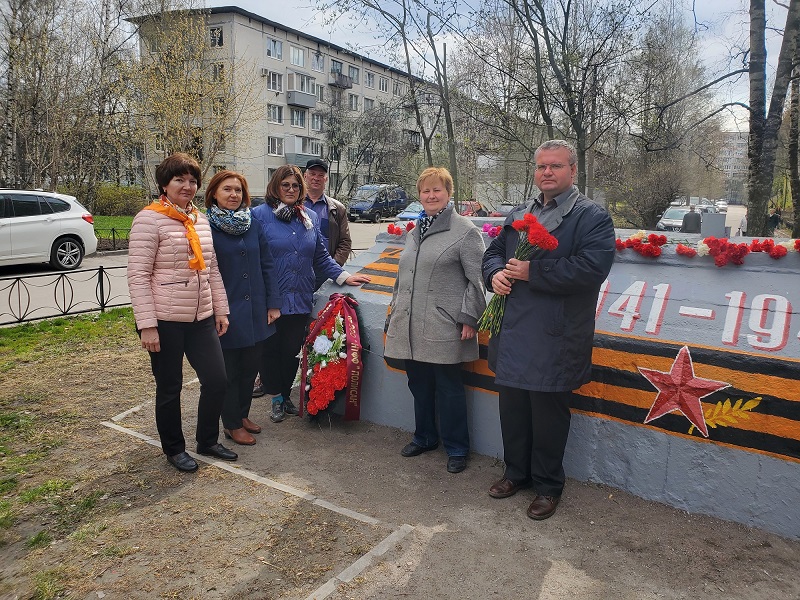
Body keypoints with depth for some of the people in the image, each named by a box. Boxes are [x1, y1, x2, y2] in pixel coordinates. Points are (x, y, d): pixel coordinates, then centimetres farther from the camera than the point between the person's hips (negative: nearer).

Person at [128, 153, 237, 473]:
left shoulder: (200, 219, 11)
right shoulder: (149, 219, -9)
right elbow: (138, 275, -13)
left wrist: (221, 310, 14)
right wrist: (146, 325, -17)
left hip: (202, 319, 6)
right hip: (165, 321, -6)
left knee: (217, 380, 8)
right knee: (169, 388, 9)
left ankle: (207, 441, 30)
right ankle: (174, 449, 29)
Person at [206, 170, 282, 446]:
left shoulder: (253, 224, 6)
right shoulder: (206, 227, -8)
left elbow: (267, 265, 7)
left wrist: (273, 303, 4)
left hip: (255, 311, 5)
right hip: (227, 313, -5)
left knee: (250, 366, 15)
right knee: (229, 370, 8)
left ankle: (242, 414, 34)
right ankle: (232, 424, 24)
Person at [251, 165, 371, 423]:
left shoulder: (310, 217, 11)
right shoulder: (260, 215, -4)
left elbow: (321, 256, 13)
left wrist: (343, 276, 2)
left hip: (301, 299, 4)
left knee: (293, 350, 10)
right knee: (271, 350, 7)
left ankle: (286, 393, 31)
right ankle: (276, 398, 25)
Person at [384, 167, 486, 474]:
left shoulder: (465, 231, -5)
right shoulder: (414, 231, 16)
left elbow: (476, 279, -8)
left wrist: (469, 319, -12)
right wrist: (396, 305, 21)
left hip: (443, 327, -6)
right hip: (410, 325, 7)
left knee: (449, 388, 4)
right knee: (419, 384, 16)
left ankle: (457, 448, 20)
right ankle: (424, 437, 34)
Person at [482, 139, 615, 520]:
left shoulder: (592, 217, -6)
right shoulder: (519, 215, 15)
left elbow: (592, 268, -20)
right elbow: (494, 251, 21)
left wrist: (533, 272, -20)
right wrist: (495, 273, -3)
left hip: (554, 340, -6)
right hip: (513, 334, 6)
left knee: (548, 415, 6)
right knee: (512, 409, 16)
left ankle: (548, 486, 26)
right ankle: (517, 472, 37)